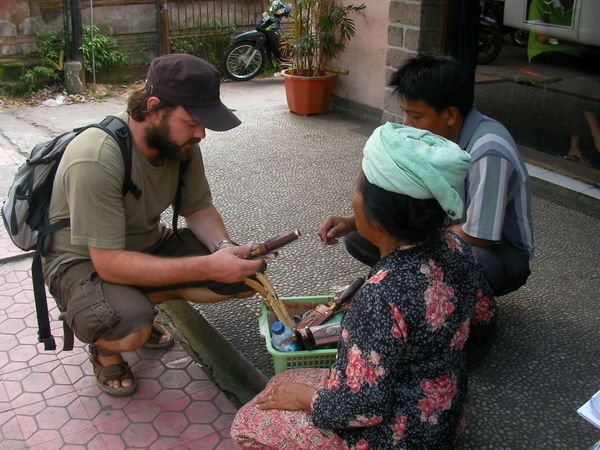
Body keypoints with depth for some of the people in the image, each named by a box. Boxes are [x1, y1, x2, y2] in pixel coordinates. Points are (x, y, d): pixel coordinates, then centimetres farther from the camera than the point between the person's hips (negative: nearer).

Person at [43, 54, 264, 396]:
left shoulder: (179, 141, -11)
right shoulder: (96, 160, -33)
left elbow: (199, 209, 1)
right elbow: (109, 263, -33)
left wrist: (223, 247, -21)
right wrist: (207, 267, -37)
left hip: (148, 244, 7)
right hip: (84, 261, -7)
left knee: (246, 275, -10)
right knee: (130, 330, -37)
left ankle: (140, 308, 8)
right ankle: (105, 346, 2)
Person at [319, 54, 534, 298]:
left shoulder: (488, 151, -32)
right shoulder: (433, 134, -8)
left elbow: (478, 236, -27)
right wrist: (350, 222, -14)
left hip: (501, 252, -6)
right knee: (358, 238, -5)